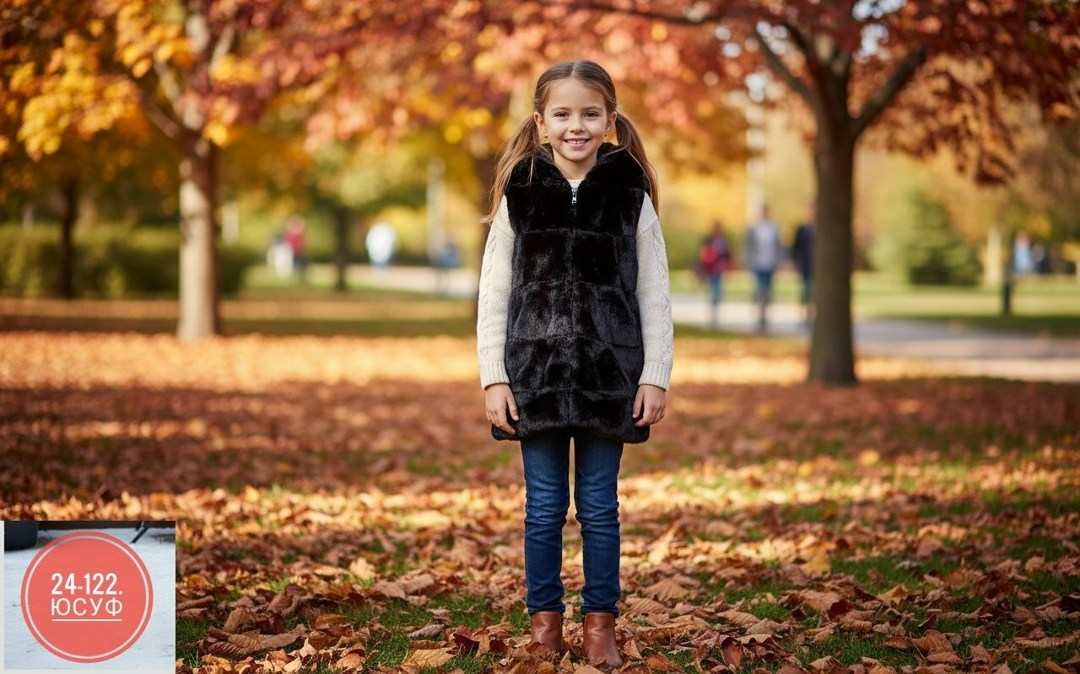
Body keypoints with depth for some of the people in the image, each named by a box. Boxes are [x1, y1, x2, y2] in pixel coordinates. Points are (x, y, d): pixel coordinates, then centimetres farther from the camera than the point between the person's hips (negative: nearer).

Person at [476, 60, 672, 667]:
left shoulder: (630, 196, 1)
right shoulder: (519, 195, 2)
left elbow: (655, 295, 3)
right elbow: (494, 295, 4)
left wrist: (656, 377, -2)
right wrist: (494, 379, -1)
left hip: (609, 374, 0)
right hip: (535, 372, 1)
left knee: (599, 507, 6)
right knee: (545, 507, 6)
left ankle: (601, 623, 16)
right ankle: (545, 620, 17)